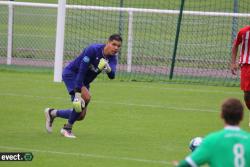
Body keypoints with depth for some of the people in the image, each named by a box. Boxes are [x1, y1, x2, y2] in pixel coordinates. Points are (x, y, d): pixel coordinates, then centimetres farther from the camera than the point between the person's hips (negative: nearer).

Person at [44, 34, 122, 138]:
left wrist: (108, 69, -49)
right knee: (86, 97, -32)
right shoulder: (93, 50, -27)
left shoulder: (112, 58, -9)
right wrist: (78, 92, -34)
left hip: (84, 81, 7)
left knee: (80, 116, 4)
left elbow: (112, 76, -25)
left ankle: (52, 113, 29)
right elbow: (82, 70, -29)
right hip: (71, 74, -7)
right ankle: (67, 128, -17)